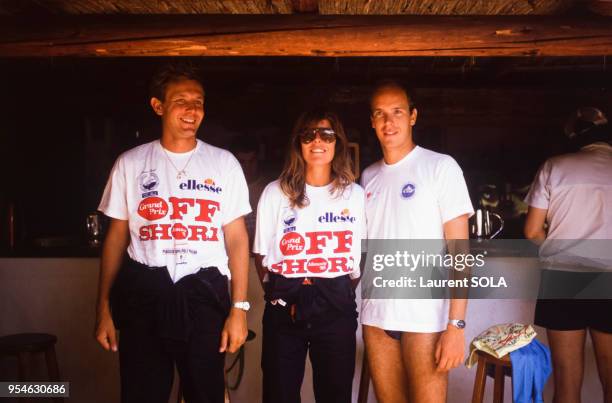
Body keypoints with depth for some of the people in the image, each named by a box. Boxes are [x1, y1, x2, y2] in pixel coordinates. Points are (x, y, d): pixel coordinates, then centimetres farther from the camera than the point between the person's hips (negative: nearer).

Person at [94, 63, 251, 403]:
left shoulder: (224, 163, 3)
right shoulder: (130, 163, 5)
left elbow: (237, 238, 3)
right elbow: (116, 237, 9)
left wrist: (239, 308, -4)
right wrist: (104, 306, 4)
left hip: (205, 292, 0)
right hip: (143, 294, 1)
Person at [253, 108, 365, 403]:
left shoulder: (355, 194, 5)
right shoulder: (275, 192, 2)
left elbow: (362, 254, 10)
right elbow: (262, 255, 6)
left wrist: (340, 289, 2)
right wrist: (278, 291, -1)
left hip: (337, 307, 1)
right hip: (285, 308, 0)